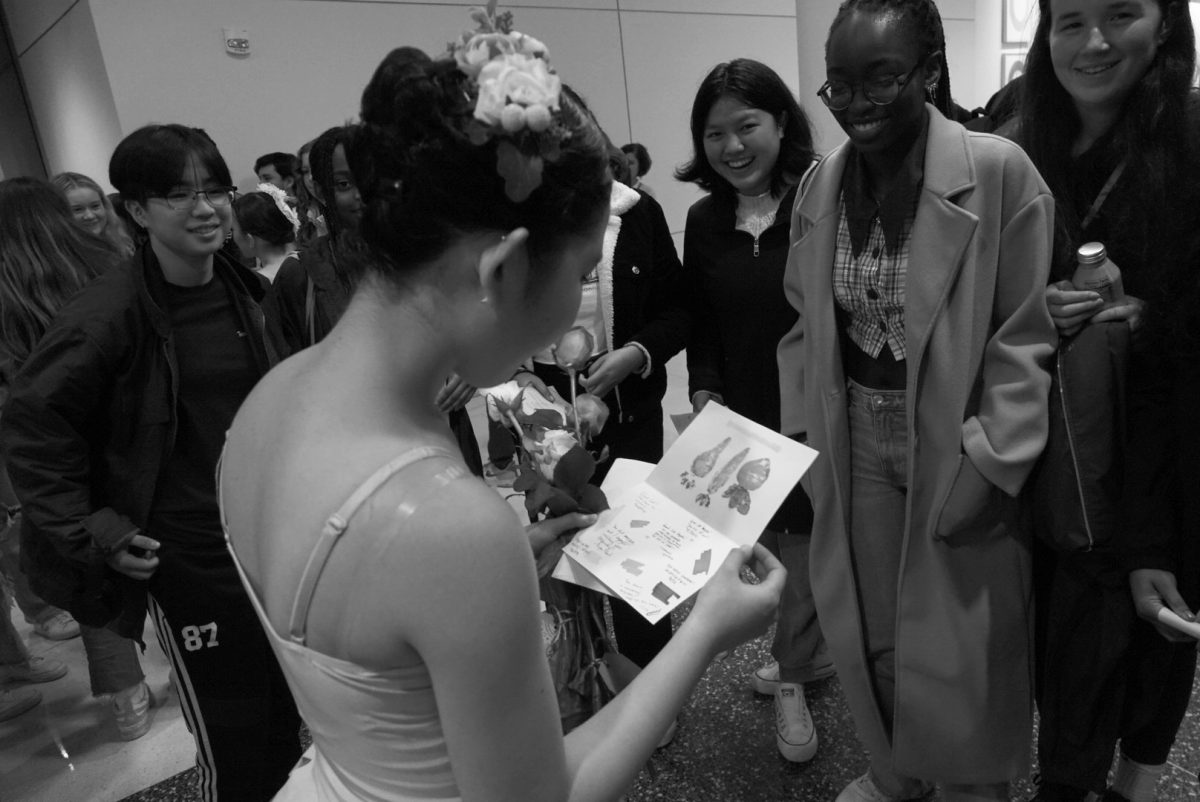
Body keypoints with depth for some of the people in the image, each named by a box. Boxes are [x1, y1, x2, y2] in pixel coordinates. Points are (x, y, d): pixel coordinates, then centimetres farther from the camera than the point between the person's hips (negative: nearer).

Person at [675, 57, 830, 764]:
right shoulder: (705, 221, 5)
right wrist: (705, 391, -3)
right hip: (743, 420, 4)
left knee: (809, 549, 8)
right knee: (773, 549, 14)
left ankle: (793, 676, 31)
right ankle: (811, 656, 39)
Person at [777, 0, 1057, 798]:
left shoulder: (1000, 171, -13)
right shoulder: (820, 184, 3)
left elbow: (1028, 338, -11)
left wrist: (989, 465, -15)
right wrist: (803, 435, 3)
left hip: (957, 451, -4)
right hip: (857, 449, 4)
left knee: (962, 648, 9)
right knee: (872, 633, 17)